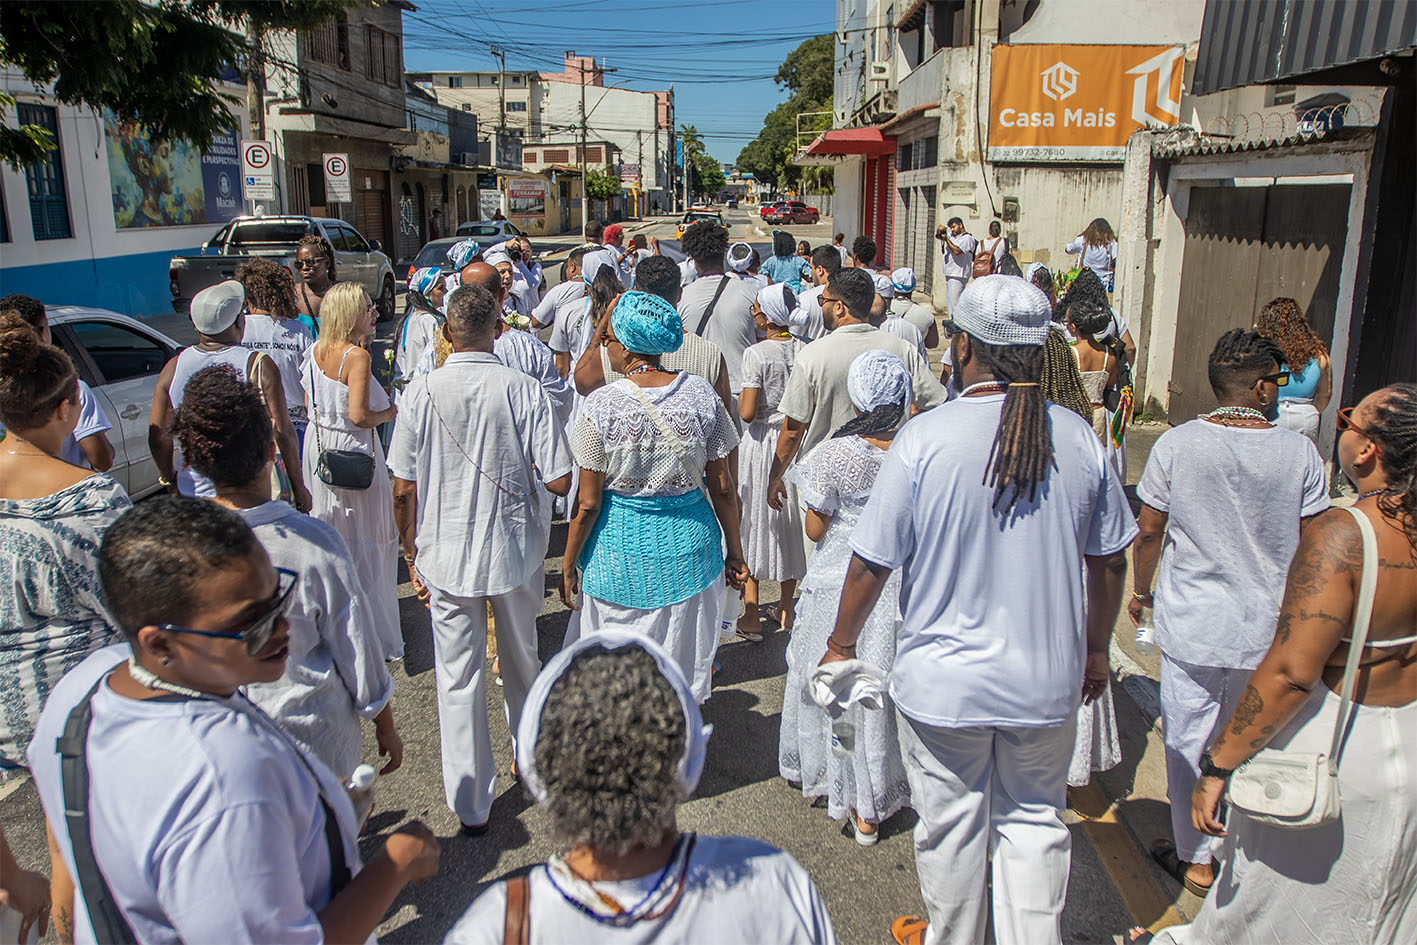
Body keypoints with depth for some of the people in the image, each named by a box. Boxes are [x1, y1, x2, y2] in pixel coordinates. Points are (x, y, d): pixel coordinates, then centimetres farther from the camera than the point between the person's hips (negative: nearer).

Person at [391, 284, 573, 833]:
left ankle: (471, 804, 19)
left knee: (458, 679, 10)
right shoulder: (525, 391, -12)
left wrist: (412, 552, 8)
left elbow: (404, 488, -6)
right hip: (515, 549, 1)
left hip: (444, 557, 0)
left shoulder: (421, 393, -10)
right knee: (521, 660, 22)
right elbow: (558, 481, -13)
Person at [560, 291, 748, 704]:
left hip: (621, 549, -3)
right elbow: (723, 487, -2)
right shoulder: (701, 393, -8)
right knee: (681, 665, 20)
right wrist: (734, 550, 10)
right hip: (690, 545, 3)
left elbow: (588, 505, -12)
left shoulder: (601, 406, -16)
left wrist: (569, 566, 1)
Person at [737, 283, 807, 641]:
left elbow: (747, 412, -18)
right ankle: (787, 609, 26)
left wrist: (741, 397, 1)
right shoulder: (804, 350, -2)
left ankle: (752, 615, 12)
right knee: (791, 521, 15)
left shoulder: (756, 353, -15)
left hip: (761, 443, -4)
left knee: (754, 521, 7)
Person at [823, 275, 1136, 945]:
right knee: (1034, 821, 20)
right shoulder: (1078, 438, -6)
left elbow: (871, 563, -12)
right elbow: (1109, 560, 4)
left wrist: (841, 645, 4)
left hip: (944, 680, -2)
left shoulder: (924, 438, -17)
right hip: (1048, 678, 3)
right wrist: (1095, 649, 20)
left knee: (952, 824, 17)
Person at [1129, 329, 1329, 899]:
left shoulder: (1177, 444, -10)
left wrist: (1141, 591, 13)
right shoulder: (1299, 452, -7)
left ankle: (1194, 859, 25)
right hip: (1270, 628, 2)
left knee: (1188, 740, 12)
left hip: (1192, 622, -2)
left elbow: (1149, 530, -3)